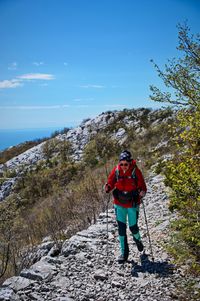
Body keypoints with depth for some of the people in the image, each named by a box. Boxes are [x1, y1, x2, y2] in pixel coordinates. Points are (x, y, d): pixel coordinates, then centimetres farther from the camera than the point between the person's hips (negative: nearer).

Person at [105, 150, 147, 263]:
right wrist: (108, 188, -22)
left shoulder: (136, 171, -14)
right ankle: (124, 252, 18)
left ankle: (137, 239, 44)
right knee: (121, 228, 4)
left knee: (133, 227, 8)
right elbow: (111, 182, 0)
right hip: (119, 204, 2)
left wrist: (142, 192, -31)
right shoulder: (116, 170, -8)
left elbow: (142, 187, -10)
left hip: (132, 204, -2)